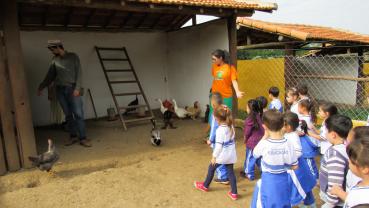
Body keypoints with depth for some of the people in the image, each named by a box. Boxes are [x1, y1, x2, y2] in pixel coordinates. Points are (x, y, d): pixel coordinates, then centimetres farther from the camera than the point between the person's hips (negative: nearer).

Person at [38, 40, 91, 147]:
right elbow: (50, 76, 18)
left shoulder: (73, 56, 1)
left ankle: (82, 138, -4)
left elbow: (78, 73, -4)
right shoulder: (54, 60, 11)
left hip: (72, 88, -4)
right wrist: (41, 87, 16)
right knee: (68, 114, 6)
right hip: (60, 90, 4)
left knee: (78, 114, -7)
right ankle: (72, 136, 14)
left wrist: (77, 88, -12)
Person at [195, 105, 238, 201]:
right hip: (231, 155, 6)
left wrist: (214, 156, -12)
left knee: (211, 168, 15)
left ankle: (205, 186, 34)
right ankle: (234, 193, 17)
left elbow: (219, 145, -21)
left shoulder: (220, 129, -23)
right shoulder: (231, 126, 0)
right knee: (230, 172, 14)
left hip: (222, 155, -6)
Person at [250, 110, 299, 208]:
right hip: (283, 181, 3)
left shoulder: (264, 144, -22)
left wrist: (265, 136, -4)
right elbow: (294, 166, -5)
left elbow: (255, 154, 0)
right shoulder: (289, 145, -14)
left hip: (267, 181, -2)